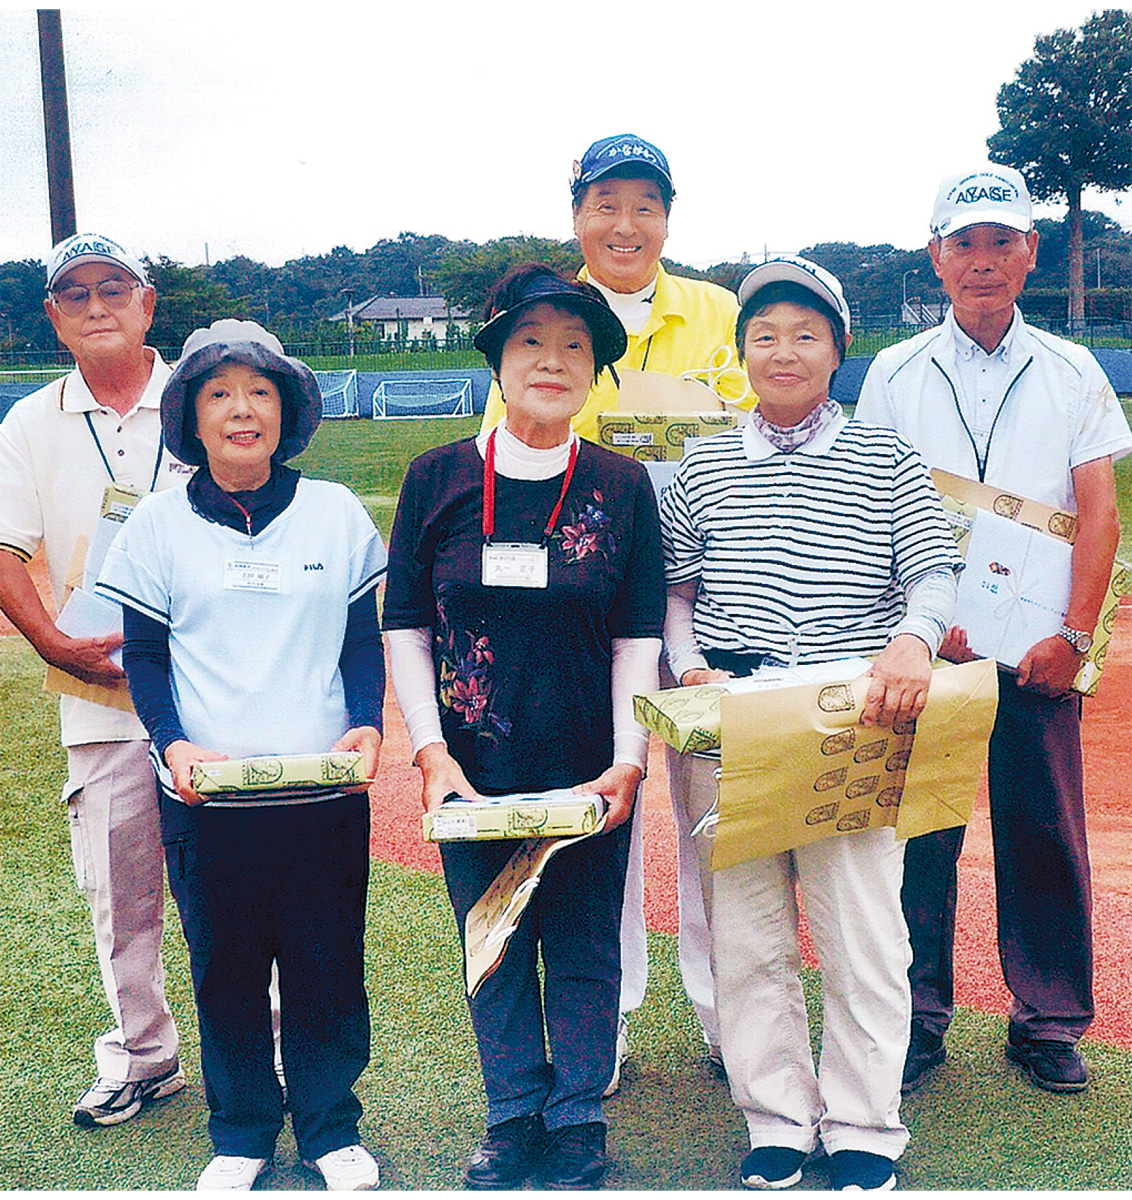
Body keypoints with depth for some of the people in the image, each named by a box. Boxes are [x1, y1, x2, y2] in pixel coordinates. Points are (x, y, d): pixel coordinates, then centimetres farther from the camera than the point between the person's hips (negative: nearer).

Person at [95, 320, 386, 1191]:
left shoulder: (336, 512, 4)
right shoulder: (161, 524, 3)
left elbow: (364, 640, 8)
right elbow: (145, 657, 6)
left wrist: (367, 725, -8)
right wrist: (173, 743, -10)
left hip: (325, 790, 0)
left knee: (328, 965, 8)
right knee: (225, 969, 10)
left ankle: (332, 1128, 29)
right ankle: (241, 1135, 30)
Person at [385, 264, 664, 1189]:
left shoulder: (623, 486, -1)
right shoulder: (439, 477, 0)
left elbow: (639, 635, 0)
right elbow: (405, 625, 2)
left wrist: (628, 762, -9)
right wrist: (432, 753, -7)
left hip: (589, 767, 0)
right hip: (473, 770, 1)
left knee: (584, 946, 9)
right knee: (495, 944, 11)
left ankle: (578, 1121, 28)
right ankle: (514, 1116, 30)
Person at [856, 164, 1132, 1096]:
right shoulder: (896, 374, 8)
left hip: (1038, 650, 1)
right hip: (926, 642, 0)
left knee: (1045, 832, 3)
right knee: (919, 828, 1)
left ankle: (1049, 1021, 18)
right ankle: (918, 1019, 15)